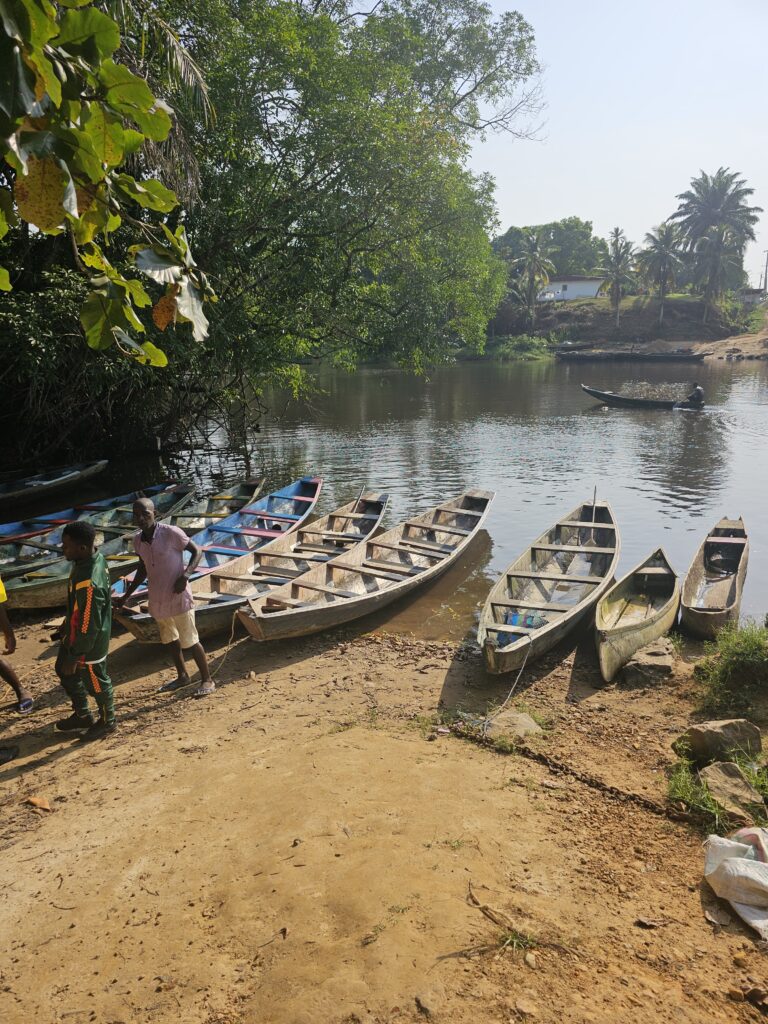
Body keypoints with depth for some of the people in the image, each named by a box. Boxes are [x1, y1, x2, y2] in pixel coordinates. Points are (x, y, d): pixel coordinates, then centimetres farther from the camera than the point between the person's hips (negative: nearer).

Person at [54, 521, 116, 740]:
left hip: (89, 643, -9)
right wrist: (67, 623, 21)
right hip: (74, 633, 9)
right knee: (64, 672, 26)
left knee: (95, 682, 14)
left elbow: (89, 626, -29)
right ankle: (82, 716, 47)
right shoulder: (93, 557, -10)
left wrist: (73, 657, -17)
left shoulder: (89, 583, -39)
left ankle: (107, 722, 40)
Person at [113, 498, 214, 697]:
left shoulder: (172, 533, -18)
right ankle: (182, 676, 38)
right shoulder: (138, 540, 1)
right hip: (157, 599, 7)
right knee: (169, 639, 20)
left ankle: (207, 680, 15)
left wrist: (186, 575, -24)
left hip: (178, 598, -7)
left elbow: (197, 551, -9)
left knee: (189, 641, 0)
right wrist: (126, 596, 15)